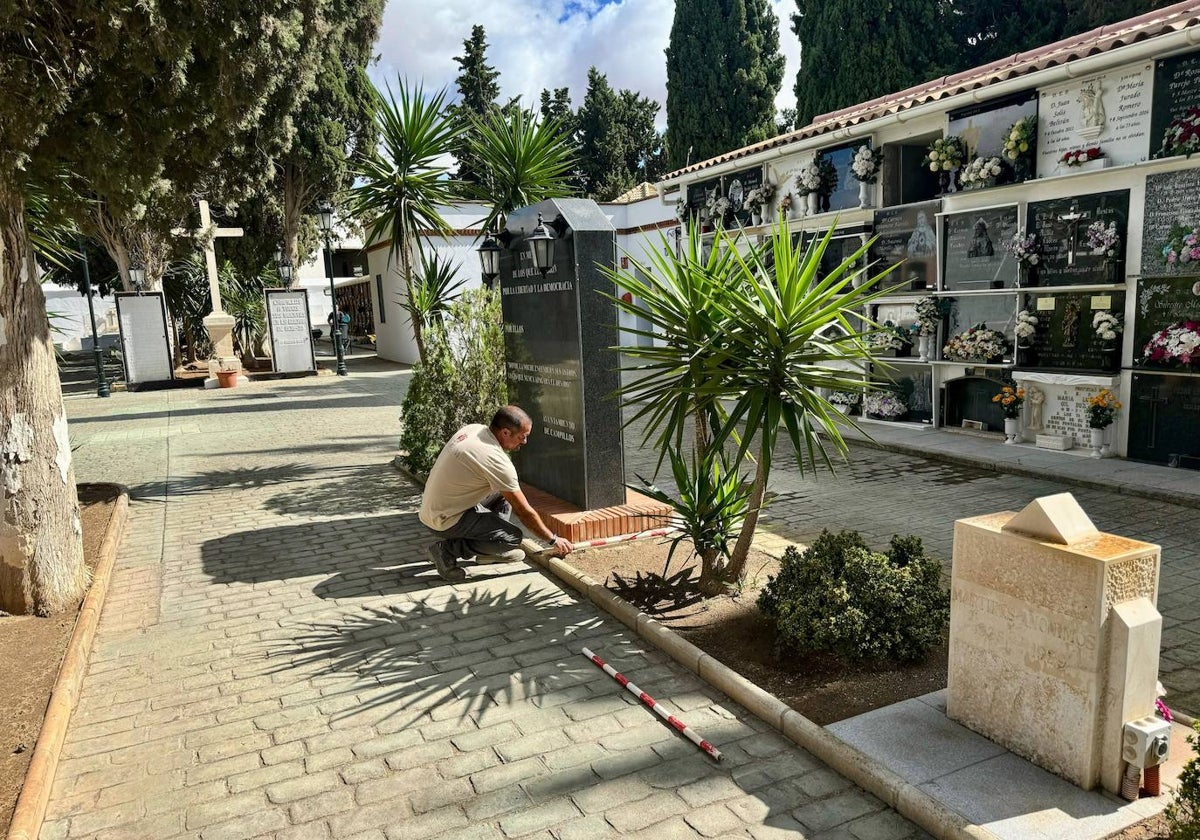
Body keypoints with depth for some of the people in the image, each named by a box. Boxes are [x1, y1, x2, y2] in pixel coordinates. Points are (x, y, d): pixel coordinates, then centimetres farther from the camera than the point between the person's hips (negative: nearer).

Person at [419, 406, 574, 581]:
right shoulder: (497, 460, -24)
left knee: (504, 492, 13)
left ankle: (490, 551, 15)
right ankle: (447, 549, -8)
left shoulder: (473, 428, -1)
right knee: (513, 537, -15)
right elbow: (525, 513, -16)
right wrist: (554, 540, -4)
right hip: (444, 522, -9)